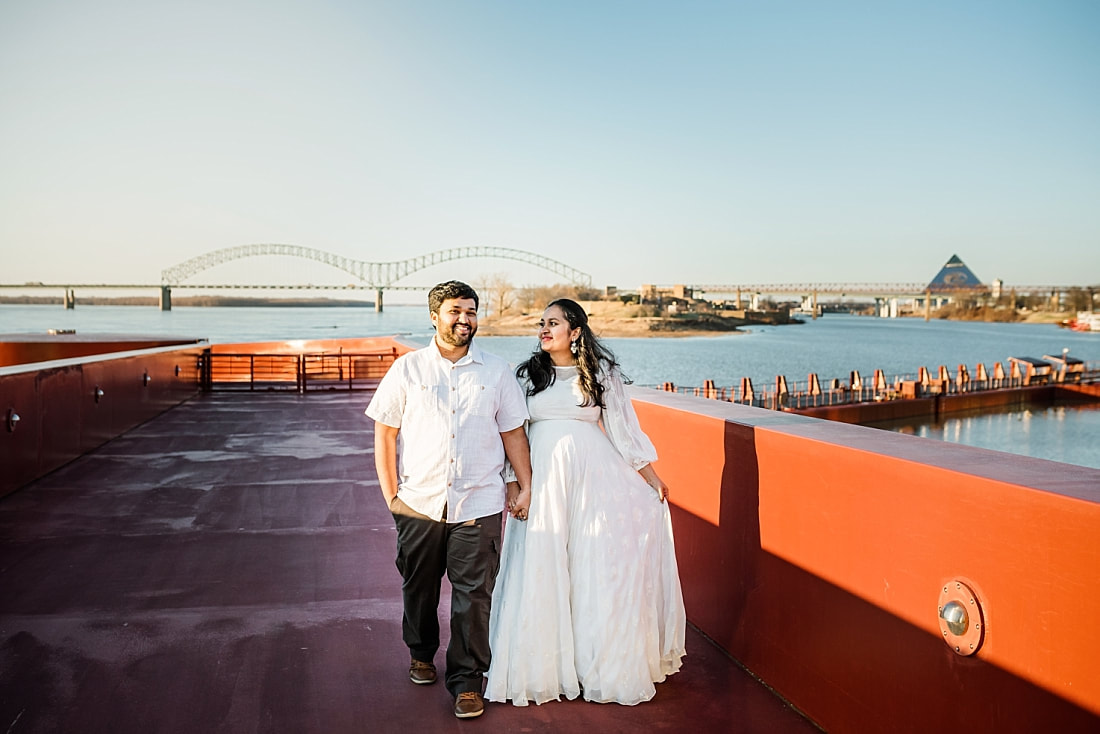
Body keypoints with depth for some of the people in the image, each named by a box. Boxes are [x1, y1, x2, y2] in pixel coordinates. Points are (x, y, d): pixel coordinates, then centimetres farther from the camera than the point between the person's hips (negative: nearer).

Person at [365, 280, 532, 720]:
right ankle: (421, 654, 41)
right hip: (419, 503, 1)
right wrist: (390, 494, -1)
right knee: (418, 588, 15)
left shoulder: (496, 372, 5)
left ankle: (467, 681, 15)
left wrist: (527, 488, 6)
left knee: (473, 594, 0)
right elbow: (384, 433, 4)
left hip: (478, 505, 0)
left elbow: (513, 433, 9)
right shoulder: (407, 369, 3)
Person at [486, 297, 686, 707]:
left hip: (594, 473, -1)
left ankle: (607, 664, 13)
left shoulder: (601, 373, 6)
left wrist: (650, 474, 5)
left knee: (600, 565, -3)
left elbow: (622, 426, 8)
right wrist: (514, 484, -1)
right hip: (543, 477, 1)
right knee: (542, 570, 1)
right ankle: (544, 665, 17)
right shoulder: (527, 375, 9)